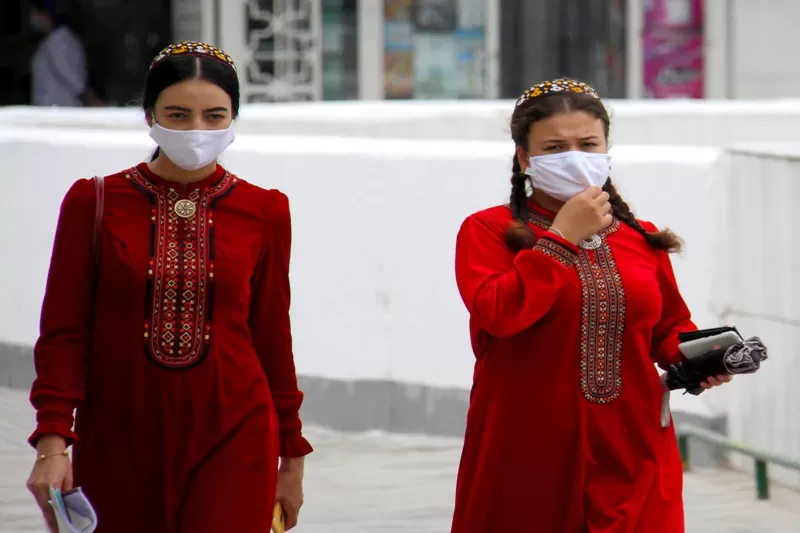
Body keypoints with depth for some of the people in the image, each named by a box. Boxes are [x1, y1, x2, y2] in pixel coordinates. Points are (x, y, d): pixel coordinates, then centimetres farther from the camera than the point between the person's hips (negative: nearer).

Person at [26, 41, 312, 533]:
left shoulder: (263, 213, 3)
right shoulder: (95, 203, 0)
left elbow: (272, 340, 10)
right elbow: (63, 333, -1)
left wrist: (292, 456, 13)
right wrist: (52, 441, -11)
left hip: (231, 441, 0)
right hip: (119, 443, 0)